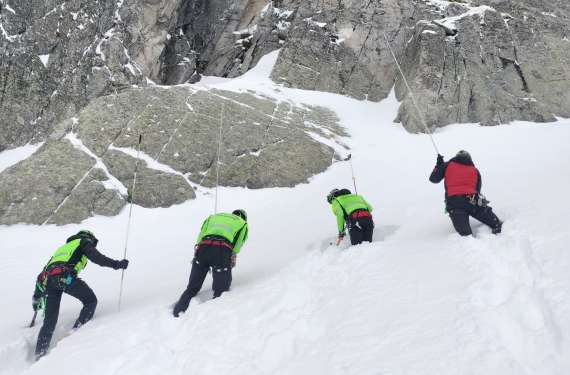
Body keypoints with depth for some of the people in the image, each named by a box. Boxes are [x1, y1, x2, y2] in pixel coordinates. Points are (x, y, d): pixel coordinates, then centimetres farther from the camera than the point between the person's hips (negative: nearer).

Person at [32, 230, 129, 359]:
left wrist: (37, 297, 43)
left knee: (49, 322, 11)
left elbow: (42, 274, 39)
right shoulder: (84, 242, 22)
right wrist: (116, 264, 2)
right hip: (65, 276, -7)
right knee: (91, 301, 8)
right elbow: (95, 257, 0)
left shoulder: (63, 248, 41)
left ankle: (39, 355, 6)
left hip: (47, 279, 7)